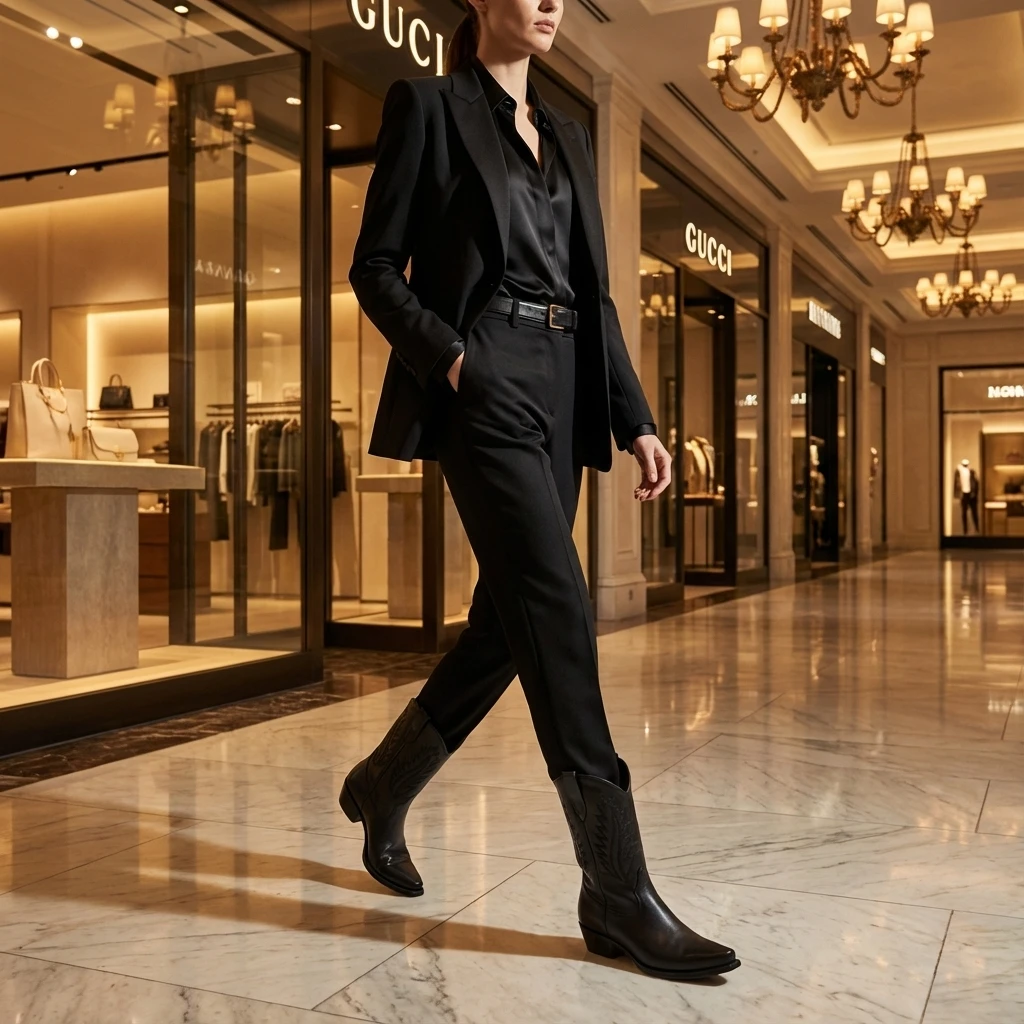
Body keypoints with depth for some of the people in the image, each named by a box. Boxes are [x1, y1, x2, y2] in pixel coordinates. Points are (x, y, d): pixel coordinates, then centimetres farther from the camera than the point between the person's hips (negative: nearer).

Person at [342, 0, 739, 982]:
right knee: (557, 609, -16)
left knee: (511, 621, 7)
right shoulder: (427, 104, 4)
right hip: (483, 385, -7)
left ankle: (381, 788, 28)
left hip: (562, 390, 7)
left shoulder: (567, 133, 21)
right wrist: (447, 357, -18)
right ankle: (617, 893, -10)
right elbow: (375, 266, -1)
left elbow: (592, 290, 18)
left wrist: (635, 419, 10)